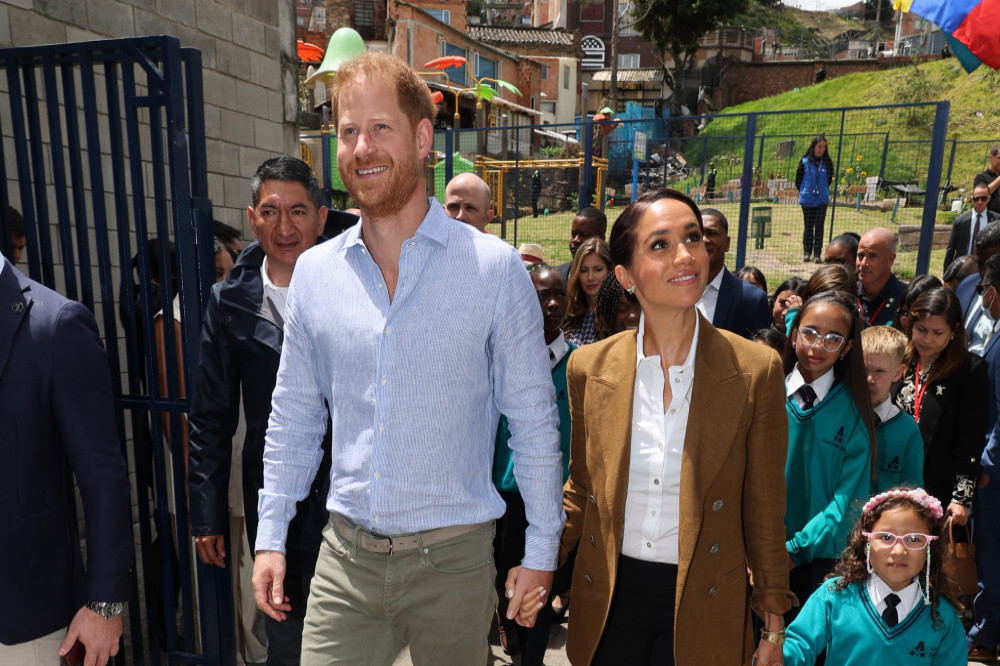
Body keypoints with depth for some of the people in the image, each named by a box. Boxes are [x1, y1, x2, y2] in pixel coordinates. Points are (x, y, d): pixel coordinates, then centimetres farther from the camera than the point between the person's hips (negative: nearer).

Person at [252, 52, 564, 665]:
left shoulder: (495, 268, -9)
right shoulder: (314, 272, 1)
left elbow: (535, 420, -5)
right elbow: (294, 419, 8)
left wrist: (542, 551, -3)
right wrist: (271, 537, 8)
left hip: (452, 559, -2)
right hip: (344, 556, 2)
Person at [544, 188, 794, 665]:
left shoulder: (755, 371, -12)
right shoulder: (589, 368, -7)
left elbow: (763, 509, -3)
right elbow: (581, 489, 5)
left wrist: (773, 627, 2)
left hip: (702, 606, -1)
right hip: (608, 595, 2)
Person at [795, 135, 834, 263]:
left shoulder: (827, 162, 2)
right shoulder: (804, 162, -2)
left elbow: (829, 179, 14)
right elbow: (798, 180, 7)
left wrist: (822, 191, 14)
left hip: (822, 200, 1)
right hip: (807, 200, -1)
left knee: (819, 227, -1)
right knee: (808, 226, 7)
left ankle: (817, 254, 4)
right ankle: (807, 252, 16)